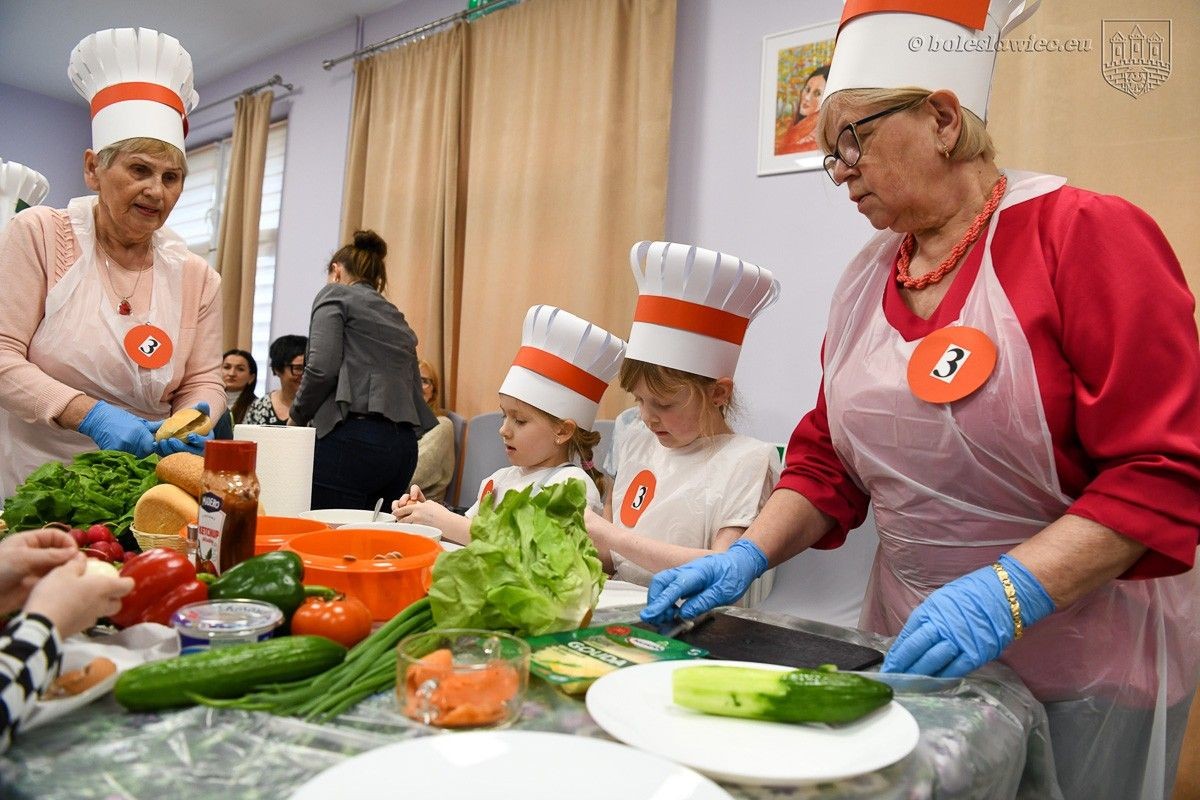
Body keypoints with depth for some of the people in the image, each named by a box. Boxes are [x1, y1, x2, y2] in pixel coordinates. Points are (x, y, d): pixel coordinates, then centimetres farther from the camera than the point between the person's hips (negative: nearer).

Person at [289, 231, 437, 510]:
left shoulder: (335, 295, 7)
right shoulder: (397, 317, 26)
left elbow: (322, 367, -9)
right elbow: (414, 388, 18)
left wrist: (297, 417, 5)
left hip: (353, 439, -7)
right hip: (404, 445, 7)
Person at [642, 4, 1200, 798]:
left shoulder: (1087, 235, -13)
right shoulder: (865, 279, 4)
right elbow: (828, 458, 7)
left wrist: (1007, 596, -27)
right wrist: (747, 558, -6)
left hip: (1084, 665, -4)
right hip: (909, 646, 5)